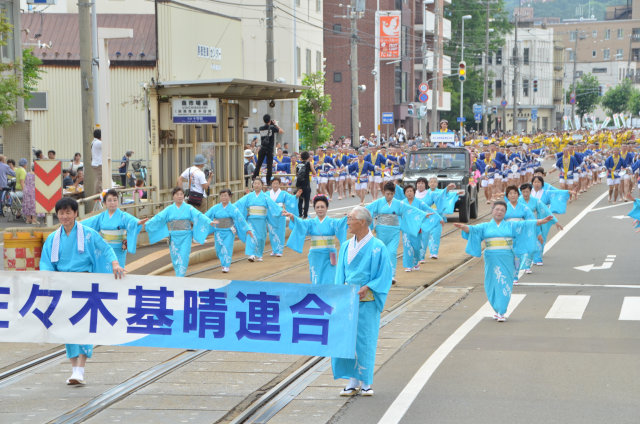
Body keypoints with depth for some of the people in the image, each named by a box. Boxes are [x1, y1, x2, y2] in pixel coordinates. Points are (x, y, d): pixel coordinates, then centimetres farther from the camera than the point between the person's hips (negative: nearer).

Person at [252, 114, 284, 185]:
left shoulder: (260, 128, 2)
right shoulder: (272, 128, -8)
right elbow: (282, 131, 1)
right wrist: (276, 124, 11)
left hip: (262, 149, 3)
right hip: (270, 150, -3)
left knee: (258, 164, 9)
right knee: (269, 166, 2)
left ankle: (254, 179, 4)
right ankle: (268, 181, 0)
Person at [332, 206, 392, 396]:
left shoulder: (377, 247, -6)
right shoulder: (346, 246, 11)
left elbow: (384, 275, -6)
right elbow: (340, 274, 13)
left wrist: (366, 288, -17)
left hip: (366, 301, -5)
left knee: (365, 340, -1)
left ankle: (366, 382, 9)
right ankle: (353, 381, 8)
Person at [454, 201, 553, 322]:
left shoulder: (511, 225, 11)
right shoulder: (485, 227, 10)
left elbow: (527, 224, 5)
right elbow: (473, 229, -5)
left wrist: (542, 221, -5)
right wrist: (463, 227, -26)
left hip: (506, 259, 0)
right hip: (492, 260, 1)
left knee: (504, 284, -5)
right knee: (492, 284, 3)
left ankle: (501, 313, -3)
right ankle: (498, 310, 19)